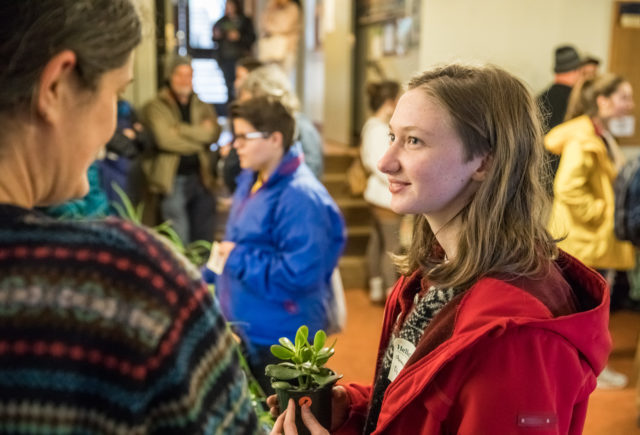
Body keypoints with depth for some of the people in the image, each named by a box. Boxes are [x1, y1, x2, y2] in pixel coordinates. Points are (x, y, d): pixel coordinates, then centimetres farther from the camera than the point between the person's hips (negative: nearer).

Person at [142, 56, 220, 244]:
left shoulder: (204, 108, 14)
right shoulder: (156, 106, 0)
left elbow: (214, 133, -5)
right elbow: (164, 139, -15)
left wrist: (181, 129, -13)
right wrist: (199, 133, -5)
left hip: (202, 177, 5)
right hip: (173, 180, -4)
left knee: (204, 240, 10)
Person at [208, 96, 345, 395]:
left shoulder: (301, 197, -24)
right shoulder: (251, 181, 7)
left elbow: (298, 274, -28)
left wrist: (237, 258, -20)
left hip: (279, 343, -9)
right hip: (243, 331, 9)